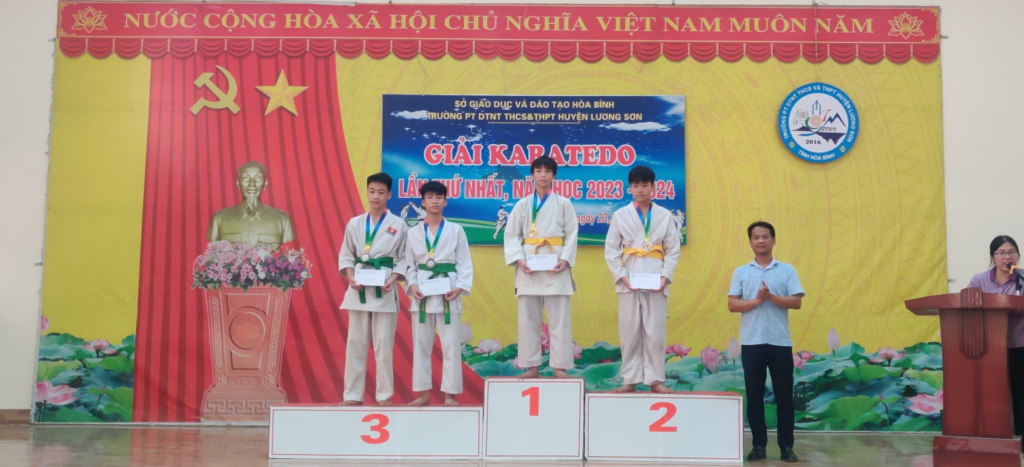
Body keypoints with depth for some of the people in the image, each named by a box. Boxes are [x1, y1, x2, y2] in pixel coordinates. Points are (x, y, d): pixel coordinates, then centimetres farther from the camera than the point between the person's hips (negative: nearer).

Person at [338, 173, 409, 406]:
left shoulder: (399, 225, 1)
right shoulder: (355, 223, 7)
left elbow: (403, 259, 3)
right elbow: (345, 256, 11)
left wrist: (393, 280, -13)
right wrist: (351, 278, -6)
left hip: (384, 290, -2)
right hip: (359, 288, 2)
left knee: (384, 343, -1)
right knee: (355, 342, 4)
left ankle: (384, 394, 9)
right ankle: (353, 394, 12)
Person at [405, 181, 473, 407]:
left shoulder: (456, 230, 3)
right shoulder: (413, 233, 8)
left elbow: (465, 263, 1)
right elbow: (410, 265, 8)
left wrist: (460, 287, -12)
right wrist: (412, 286, -8)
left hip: (448, 293, -2)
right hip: (422, 293, 2)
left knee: (451, 345, -1)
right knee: (421, 344, 6)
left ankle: (450, 394, 7)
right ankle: (423, 393, 15)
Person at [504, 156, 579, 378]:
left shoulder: (563, 204, 5)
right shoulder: (522, 205, 8)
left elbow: (572, 234, 3)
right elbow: (511, 235, 5)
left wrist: (566, 259, -11)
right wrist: (518, 259, -10)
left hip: (555, 266, -1)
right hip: (528, 265, 2)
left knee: (559, 318, -2)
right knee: (528, 319, 4)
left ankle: (560, 366, 3)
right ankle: (532, 366, 11)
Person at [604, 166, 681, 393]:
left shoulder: (665, 215, 5)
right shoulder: (620, 215, 3)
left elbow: (673, 250, 5)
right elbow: (611, 250, 2)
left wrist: (666, 276, -8)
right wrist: (621, 276, -9)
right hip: (629, 281, 0)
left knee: (655, 332, 0)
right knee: (629, 332, 2)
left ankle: (655, 379, 9)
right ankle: (630, 379, 10)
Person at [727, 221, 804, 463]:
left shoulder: (787, 270, 6)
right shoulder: (741, 272, 8)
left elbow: (796, 302, -3)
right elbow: (732, 305, 0)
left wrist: (771, 297, -16)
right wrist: (755, 301, -15)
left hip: (780, 341, -1)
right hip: (751, 341, 1)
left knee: (784, 394, 2)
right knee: (754, 395, 4)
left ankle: (787, 446, 10)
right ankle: (759, 445, 12)